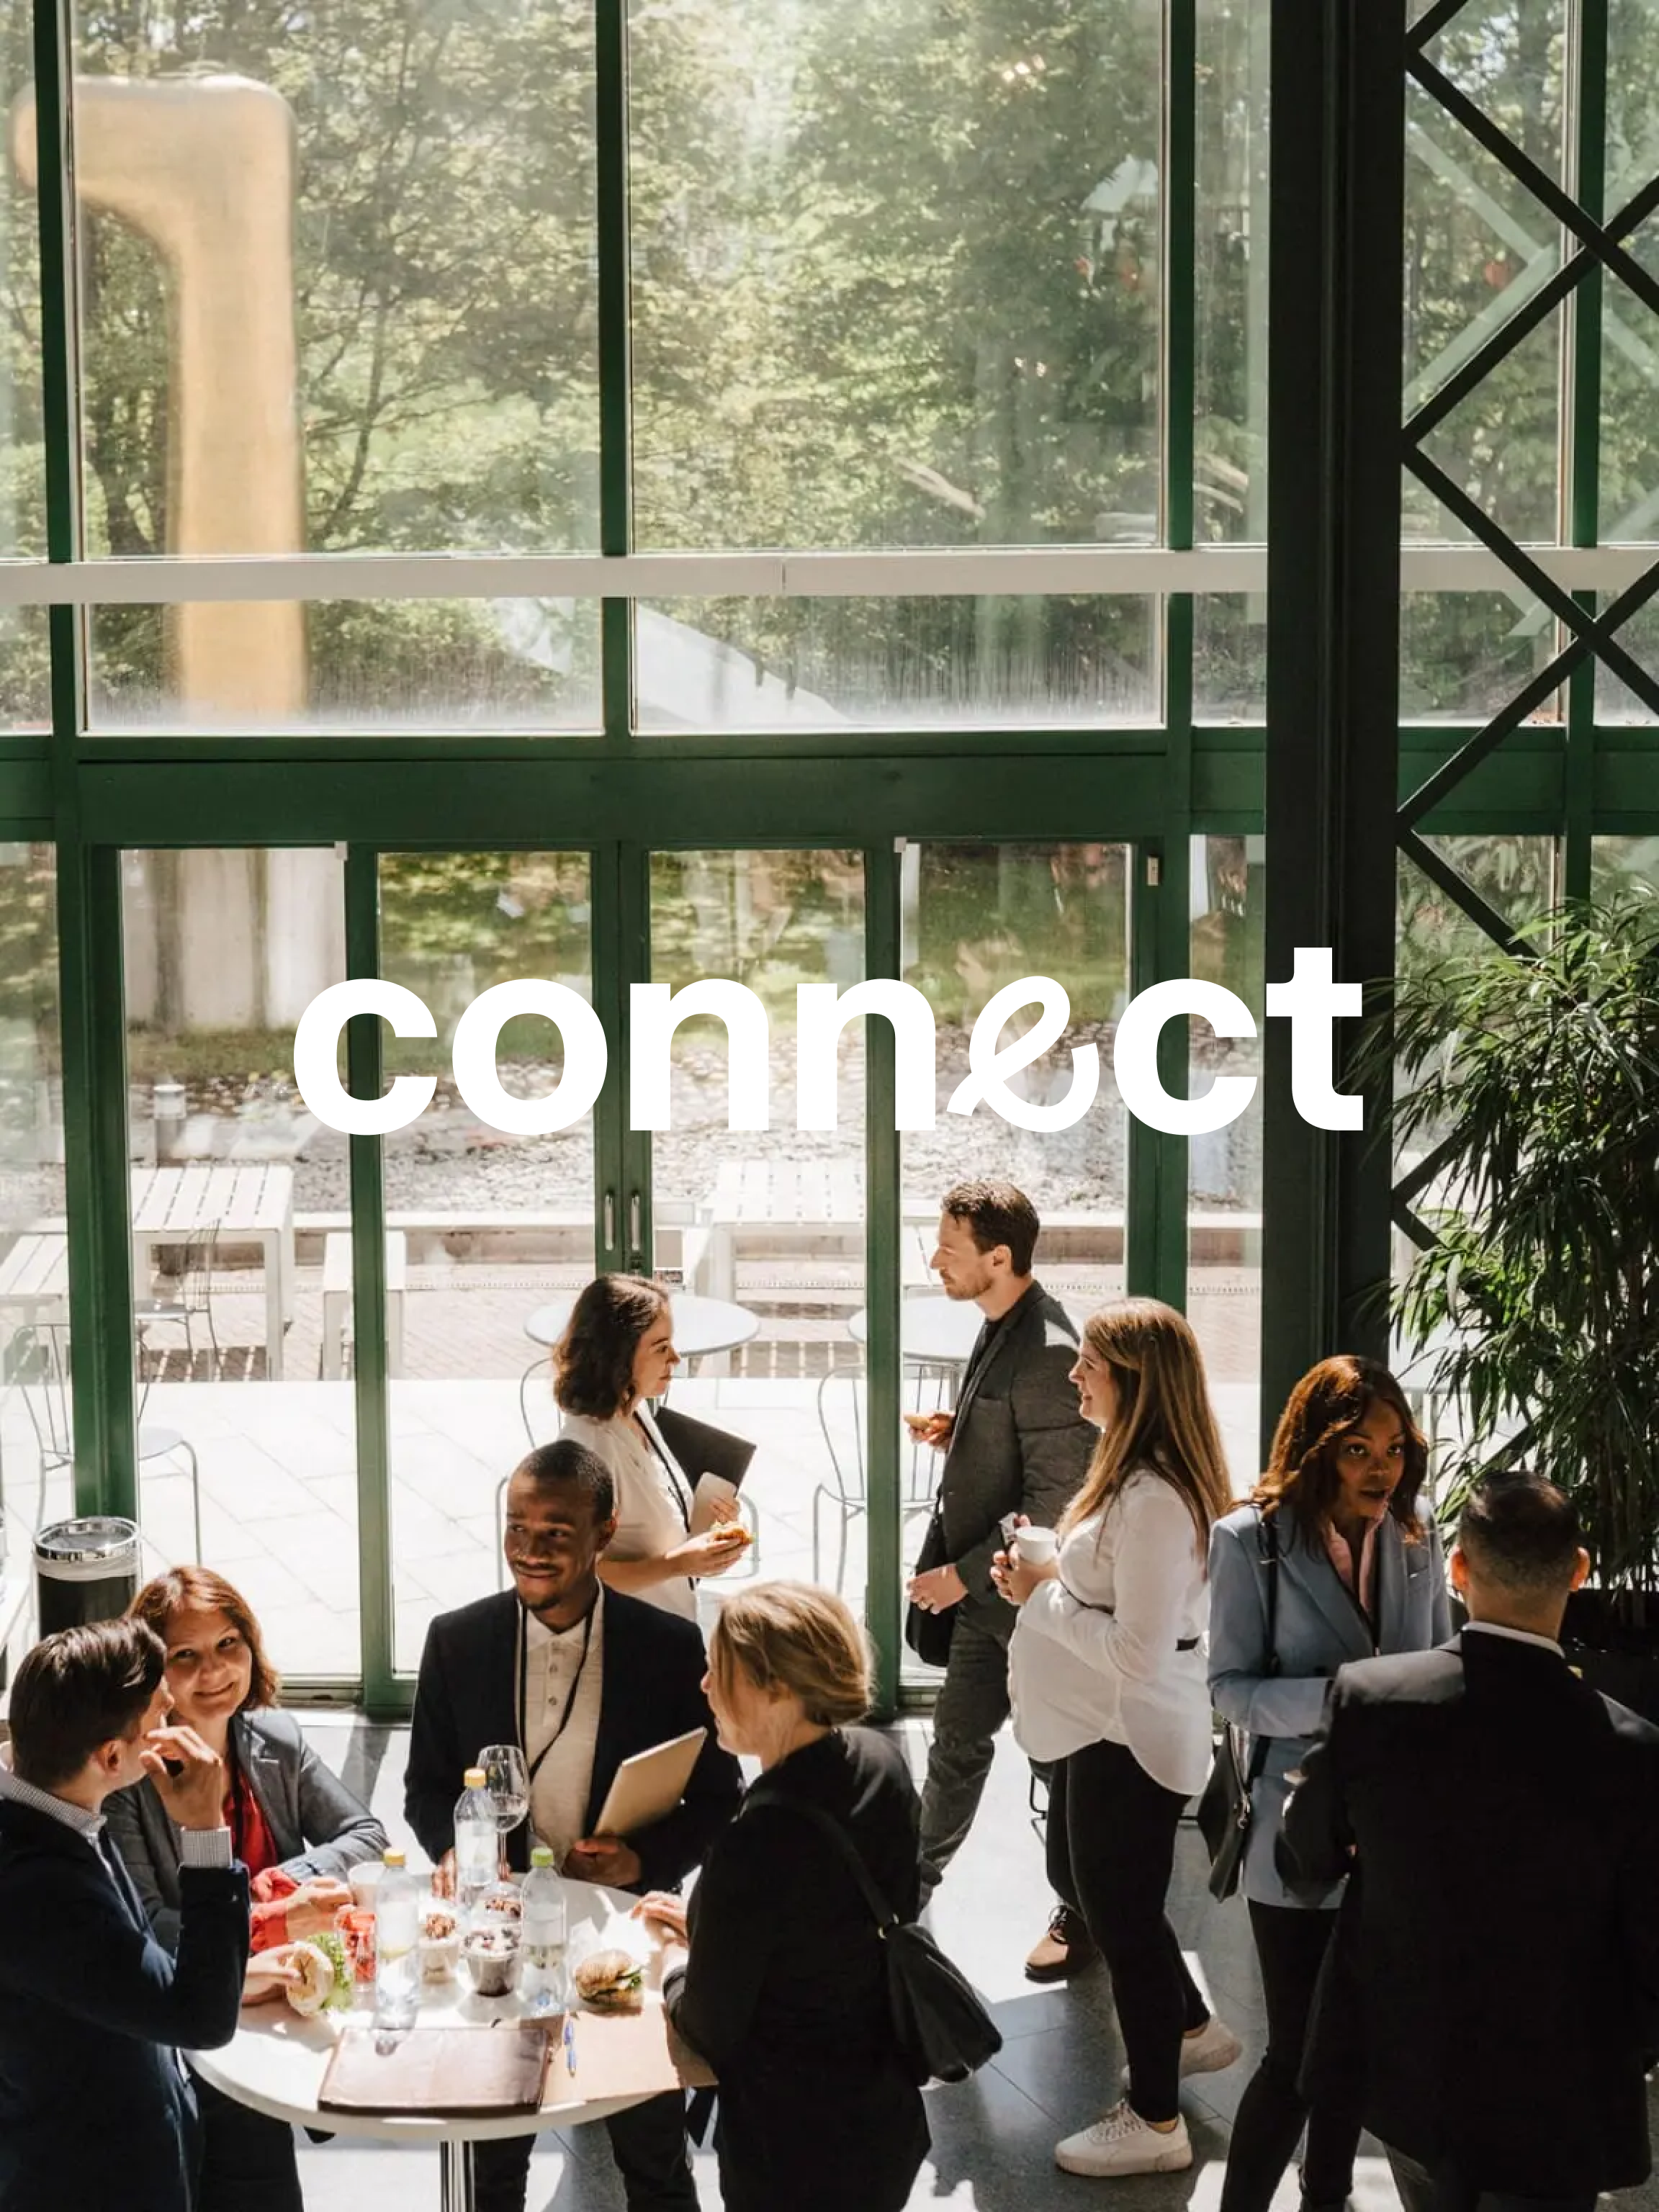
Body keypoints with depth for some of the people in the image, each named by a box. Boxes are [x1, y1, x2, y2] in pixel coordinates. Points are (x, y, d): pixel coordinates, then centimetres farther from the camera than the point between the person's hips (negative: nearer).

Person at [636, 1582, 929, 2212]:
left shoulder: (761, 1840, -31)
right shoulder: (881, 1762, -7)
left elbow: (710, 2028, -18)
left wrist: (676, 1969, 2)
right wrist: (708, 1927, 12)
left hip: (796, 2158, -7)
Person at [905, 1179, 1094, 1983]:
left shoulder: (1047, 1353, -26)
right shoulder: (1000, 1329, 5)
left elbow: (1052, 1503, -26)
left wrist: (963, 1574, -19)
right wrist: (955, 1431, 1)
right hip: (987, 1590, 9)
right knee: (957, 1737, 21)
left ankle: (1085, 1917, 23)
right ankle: (919, 1878, 37)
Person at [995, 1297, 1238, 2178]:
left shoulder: (1153, 1498, -28)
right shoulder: (1134, 1471, 4)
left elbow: (1137, 1652, -30)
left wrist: (1045, 1596, -20)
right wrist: (1047, 1573, 3)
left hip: (1130, 1738, -10)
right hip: (1104, 1727, 10)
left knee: (1121, 1910, 5)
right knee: (1080, 1879, 26)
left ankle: (1155, 2122, 23)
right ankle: (1191, 2027, 44)